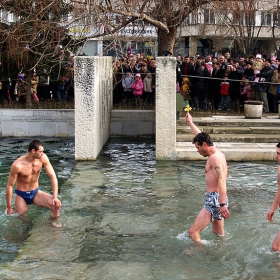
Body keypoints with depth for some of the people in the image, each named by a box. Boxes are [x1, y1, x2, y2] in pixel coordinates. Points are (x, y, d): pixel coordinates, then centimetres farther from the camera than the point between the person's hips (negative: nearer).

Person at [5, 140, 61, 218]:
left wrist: (55, 197, -22)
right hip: (21, 195, -2)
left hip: (36, 193, 2)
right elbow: (9, 186, -16)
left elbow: (52, 176, -12)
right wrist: (9, 208, -11)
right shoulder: (17, 165, -25)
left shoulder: (43, 158, -16)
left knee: (56, 205, -21)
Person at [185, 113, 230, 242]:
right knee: (219, 232, 22)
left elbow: (221, 181, -27)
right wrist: (190, 122, 40)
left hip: (214, 199, -10)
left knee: (193, 231, -12)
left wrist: (223, 204, -35)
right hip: (217, 199, 10)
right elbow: (200, 136, 28)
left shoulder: (214, 157, -16)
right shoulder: (217, 153, 13)